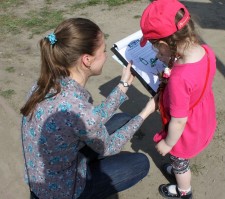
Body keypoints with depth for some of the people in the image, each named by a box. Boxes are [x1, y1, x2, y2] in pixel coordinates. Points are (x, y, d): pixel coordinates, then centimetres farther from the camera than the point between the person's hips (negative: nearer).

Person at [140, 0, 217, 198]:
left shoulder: (179, 79, -44)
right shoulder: (207, 51, -20)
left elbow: (179, 121, -30)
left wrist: (167, 143, -13)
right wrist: (171, 61, -10)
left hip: (187, 133, -6)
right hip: (203, 122, 7)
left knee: (179, 161, 27)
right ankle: (179, 170, 66)